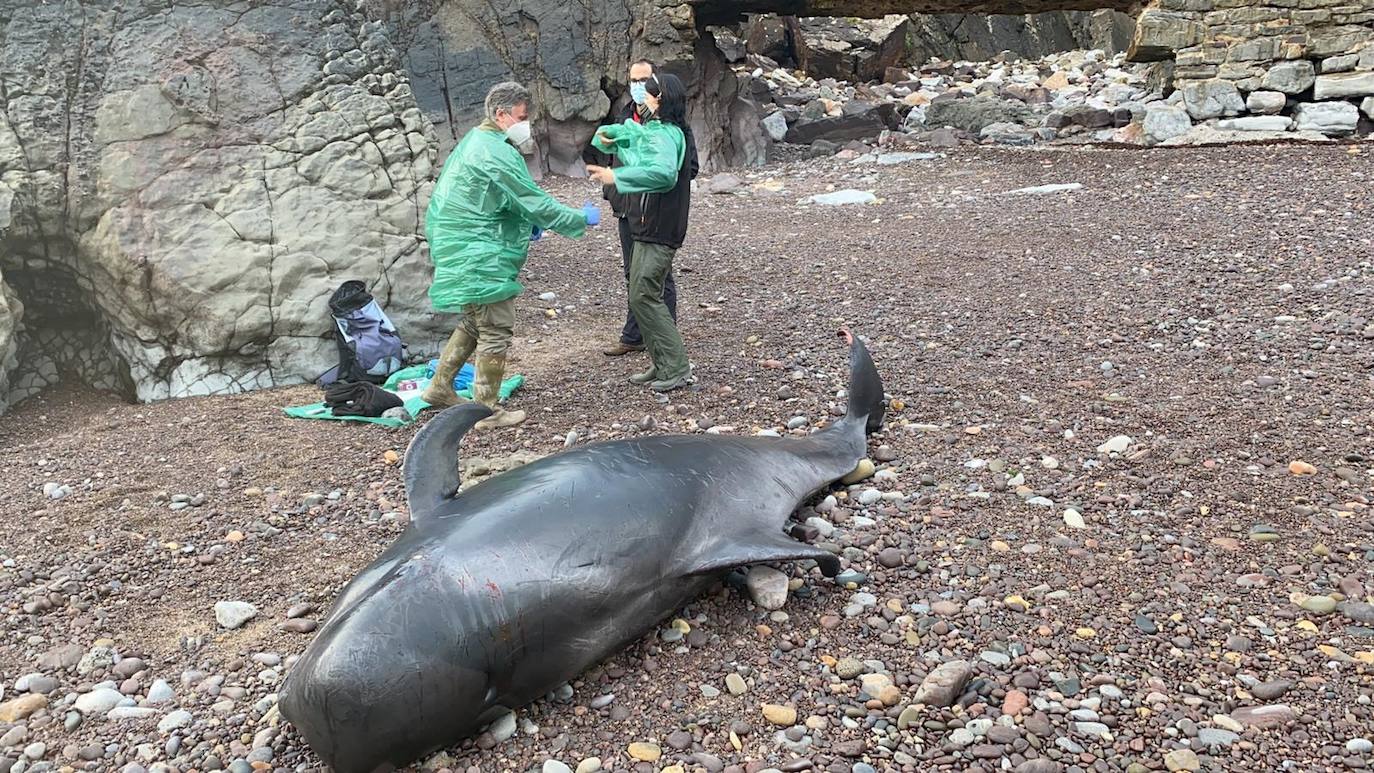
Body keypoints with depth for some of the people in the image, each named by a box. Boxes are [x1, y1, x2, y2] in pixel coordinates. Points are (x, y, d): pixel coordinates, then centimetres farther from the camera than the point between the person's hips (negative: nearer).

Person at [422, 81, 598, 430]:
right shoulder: (496, 154, -19)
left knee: (473, 323, 22)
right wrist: (581, 219, -8)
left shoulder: (476, 141, 15)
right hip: (479, 258, -11)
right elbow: (536, 203, -19)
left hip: (464, 253, 11)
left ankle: (440, 388, 30)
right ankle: (487, 411, 7)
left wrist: (524, 225, 14)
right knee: (495, 331, -2)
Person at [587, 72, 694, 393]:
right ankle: (661, 364, 21)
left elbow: (663, 173, -37)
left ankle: (677, 367, -3)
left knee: (643, 296, -8)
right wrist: (607, 138, -4)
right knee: (643, 295, 13)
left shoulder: (666, 134, -18)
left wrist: (616, 176, -37)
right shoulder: (652, 129, 13)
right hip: (645, 226, 10)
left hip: (658, 230, -10)